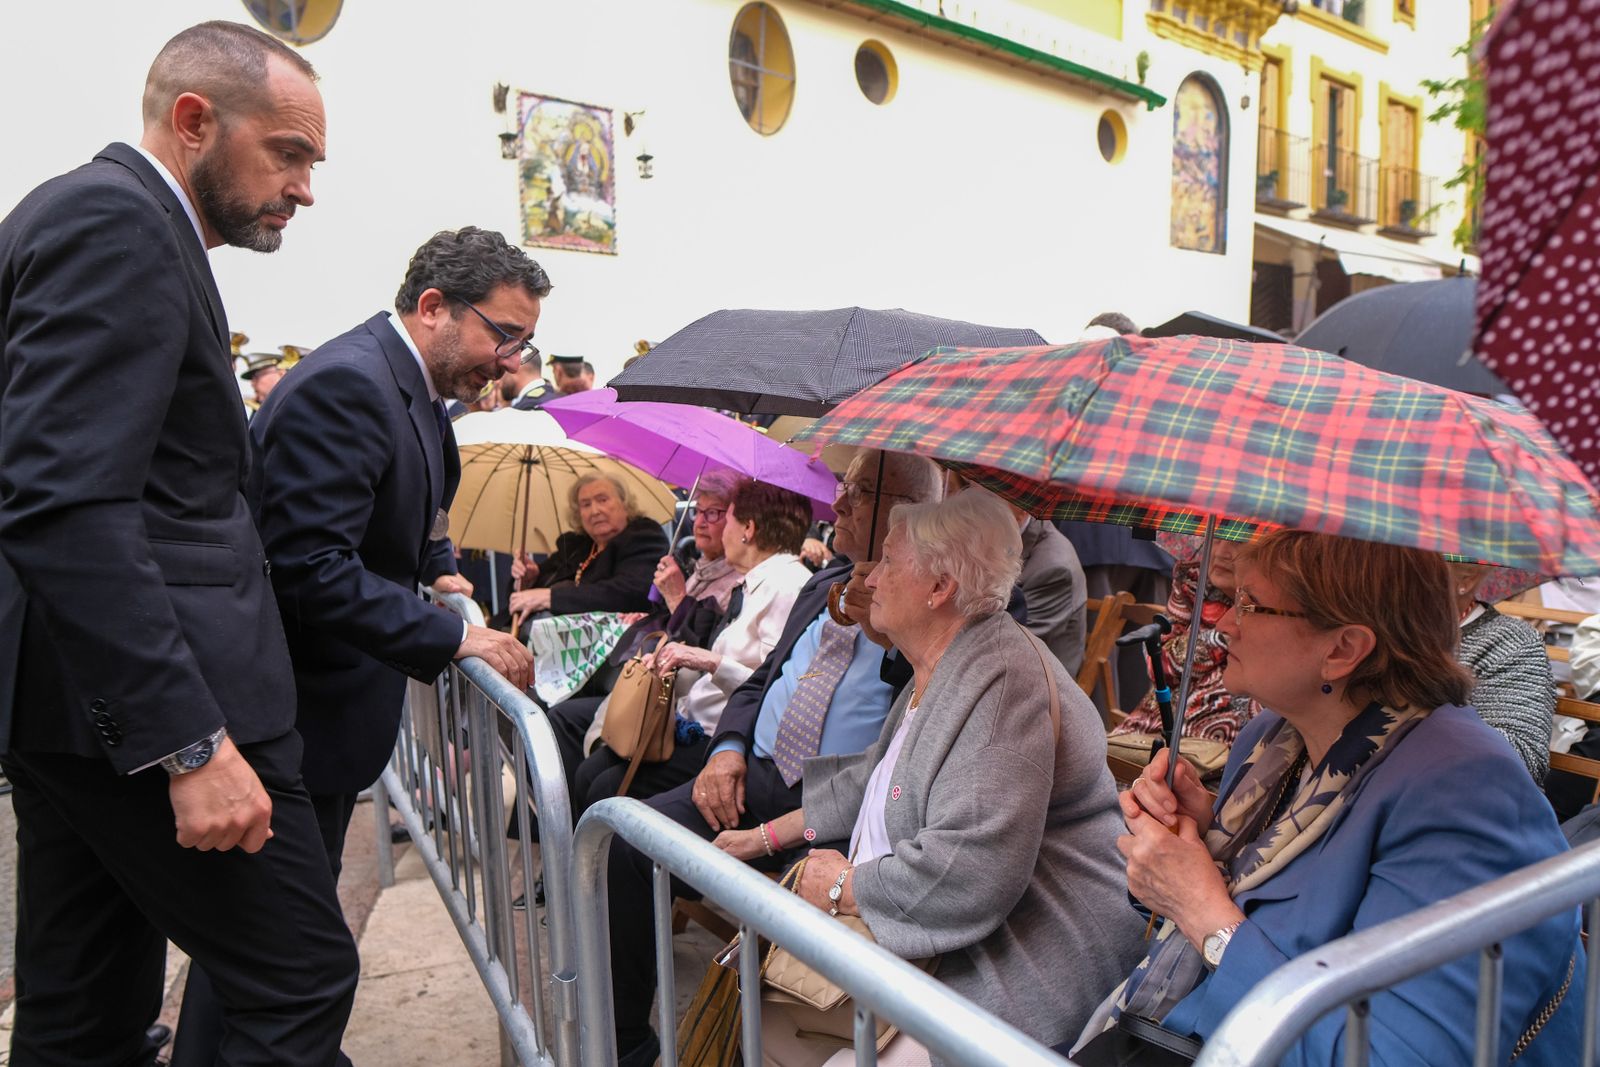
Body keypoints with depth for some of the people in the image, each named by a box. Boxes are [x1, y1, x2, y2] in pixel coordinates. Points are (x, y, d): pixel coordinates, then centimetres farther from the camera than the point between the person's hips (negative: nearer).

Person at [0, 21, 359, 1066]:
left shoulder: (103, 216, 19)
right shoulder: (115, 219, -12)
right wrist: (194, 744, -25)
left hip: (88, 704, 10)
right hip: (142, 704, -10)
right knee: (303, 979, -2)